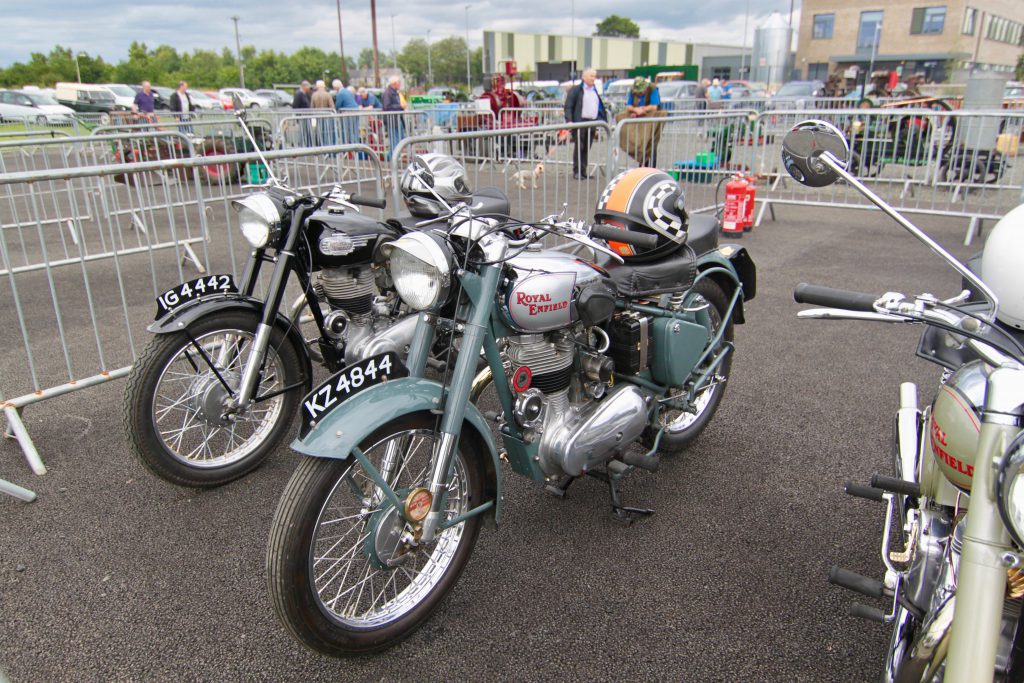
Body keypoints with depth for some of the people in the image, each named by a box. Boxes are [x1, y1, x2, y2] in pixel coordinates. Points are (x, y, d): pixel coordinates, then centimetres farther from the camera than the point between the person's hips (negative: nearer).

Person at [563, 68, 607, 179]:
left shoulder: (595, 91, 20)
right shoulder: (575, 90, -1)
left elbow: (600, 107, 25)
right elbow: (568, 106, -7)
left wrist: (601, 120, 15)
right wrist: (569, 121, -19)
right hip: (579, 123, -6)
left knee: (587, 149, 6)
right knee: (579, 147, -5)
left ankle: (583, 172, 11)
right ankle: (577, 171, 1)